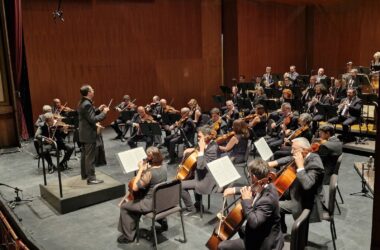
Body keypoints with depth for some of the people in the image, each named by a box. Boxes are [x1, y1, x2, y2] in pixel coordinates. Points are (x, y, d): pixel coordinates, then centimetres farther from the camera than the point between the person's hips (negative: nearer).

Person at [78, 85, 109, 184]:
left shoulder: (83, 103, 9)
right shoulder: (87, 104, -22)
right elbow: (93, 120, -26)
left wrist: (98, 110, 10)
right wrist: (103, 113, -17)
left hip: (84, 134, 10)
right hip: (89, 134, -10)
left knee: (85, 155, 18)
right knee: (90, 157, -5)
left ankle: (84, 174, 29)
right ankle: (91, 178, 0)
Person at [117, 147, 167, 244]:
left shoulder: (149, 173, -28)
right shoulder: (164, 168, -4)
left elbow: (135, 187, -23)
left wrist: (141, 169, -19)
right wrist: (146, 169, 2)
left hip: (151, 203, -8)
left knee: (124, 206, 8)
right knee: (137, 201, 36)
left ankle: (128, 235, 18)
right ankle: (162, 221, 35)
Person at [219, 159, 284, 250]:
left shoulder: (267, 199, -32)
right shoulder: (267, 186, -4)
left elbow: (254, 223, -38)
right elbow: (251, 190, 18)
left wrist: (246, 200, -30)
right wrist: (235, 190, 7)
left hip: (263, 242, -10)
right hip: (263, 234, 10)